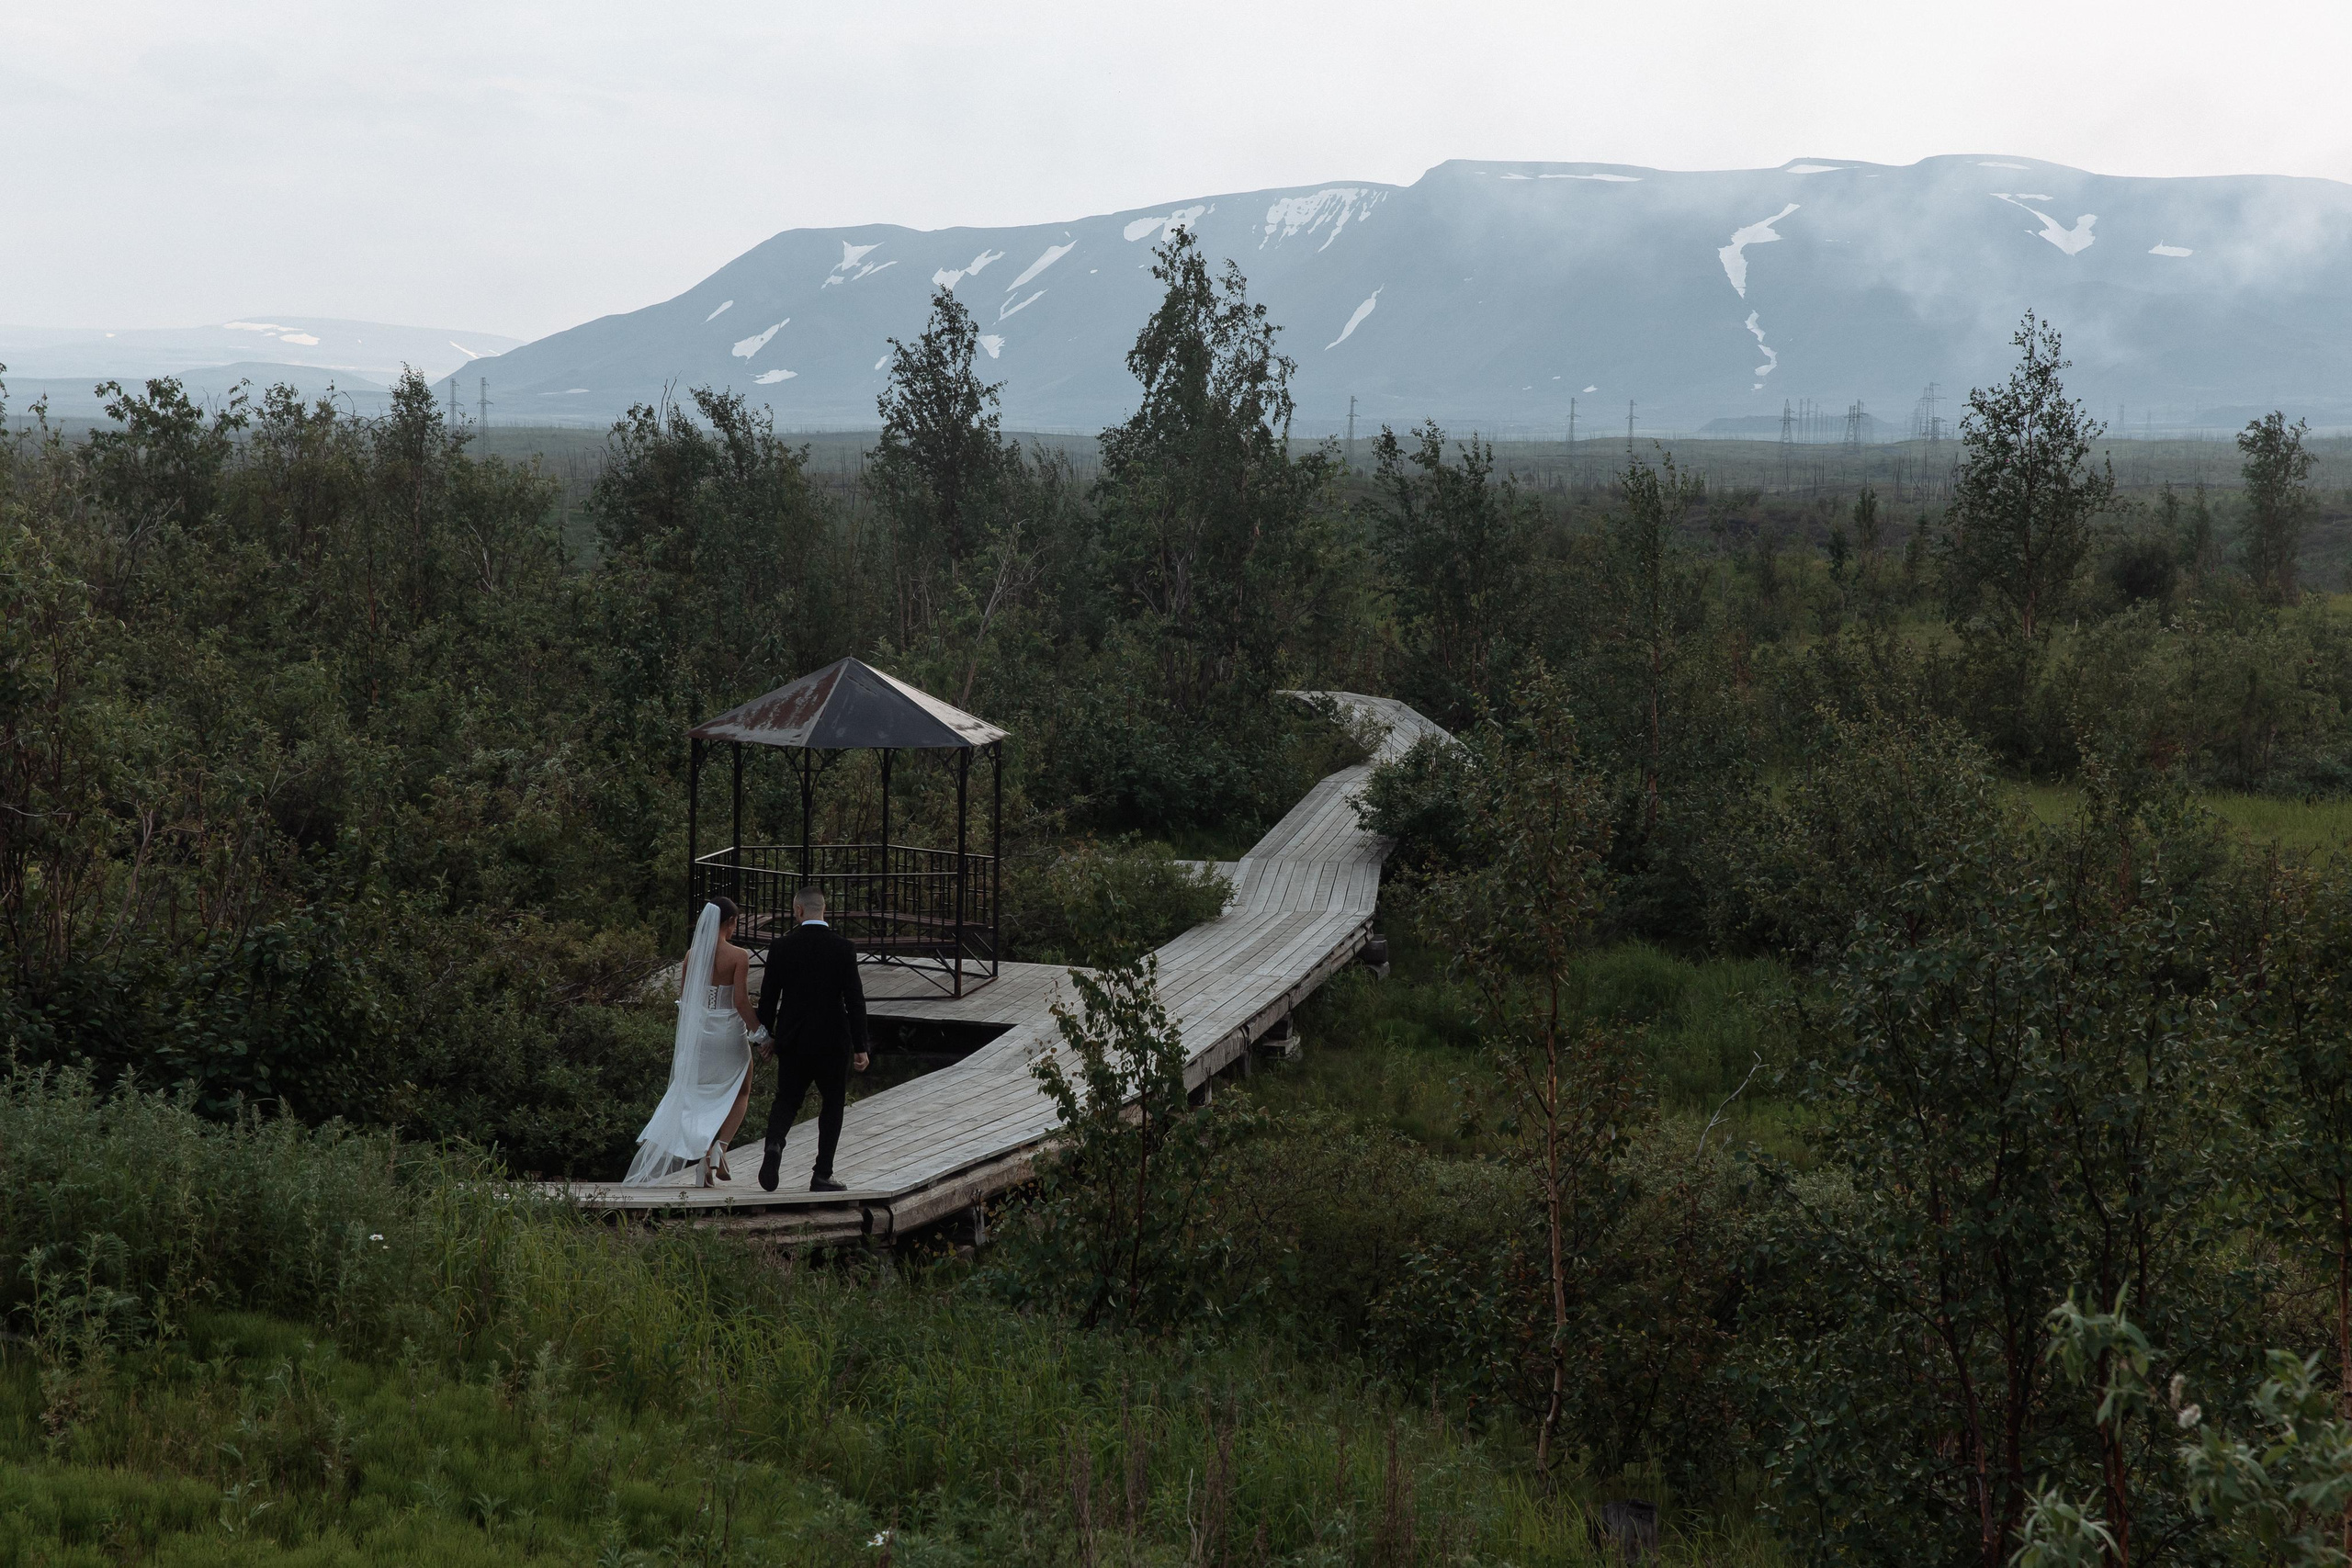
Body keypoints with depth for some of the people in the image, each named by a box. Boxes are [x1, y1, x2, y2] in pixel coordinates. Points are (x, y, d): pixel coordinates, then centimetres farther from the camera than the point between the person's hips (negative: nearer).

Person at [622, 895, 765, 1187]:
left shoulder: (693, 954, 2)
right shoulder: (738, 956, -12)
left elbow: (683, 998, 7)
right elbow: (741, 1001, -16)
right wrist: (757, 1030, -4)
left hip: (697, 1030, 4)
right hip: (728, 1031, -4)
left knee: (700, 1095, 13)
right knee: (740, 1093, 16)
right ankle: (718, 1147, -6)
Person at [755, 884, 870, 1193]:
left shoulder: (782, 947, -4)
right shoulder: (843, 947, -7)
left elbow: (768, 997, 1)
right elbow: (854, 1001, -8)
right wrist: (860, 1048, -2)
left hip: (792, 1040, 1)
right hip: (832, 1041, -1)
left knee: (786, 1099, 15)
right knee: (832, 1104, 12)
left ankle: (774, 1144, -15)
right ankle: (822, 1175, 9)